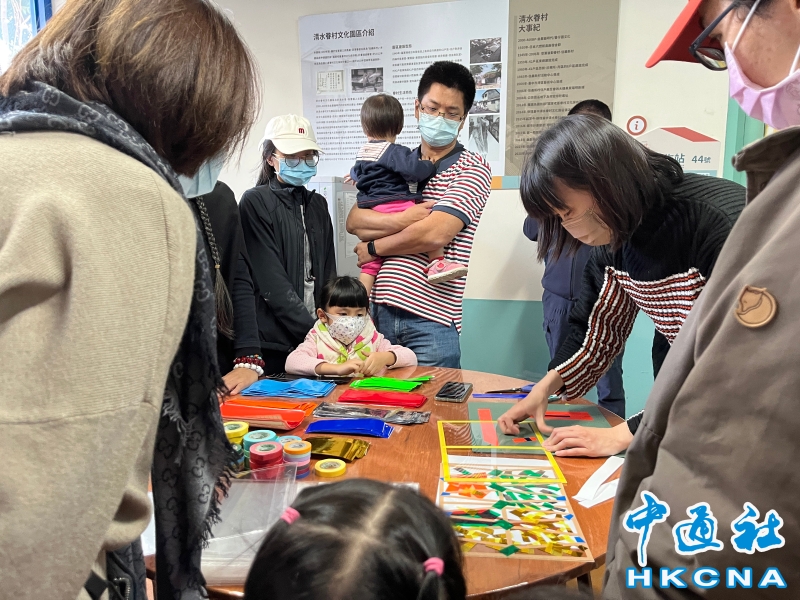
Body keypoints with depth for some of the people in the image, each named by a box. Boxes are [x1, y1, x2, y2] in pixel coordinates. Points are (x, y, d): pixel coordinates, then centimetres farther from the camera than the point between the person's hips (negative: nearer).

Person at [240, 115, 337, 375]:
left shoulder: (317, 204, 13)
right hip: (274, 340, -5)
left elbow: (328, 273, 12)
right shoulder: (256, 202, -6)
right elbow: (271, 282, -14)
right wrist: (313, 330, -18)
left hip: (319, 336, 5)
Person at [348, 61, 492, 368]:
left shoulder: (473, 169, -2)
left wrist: (373, 247, -3)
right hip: (379, 311, 5)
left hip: (431, 319, -4)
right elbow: (354, 221, 3)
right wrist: (404, 218, -14)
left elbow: (434, 234, -16)